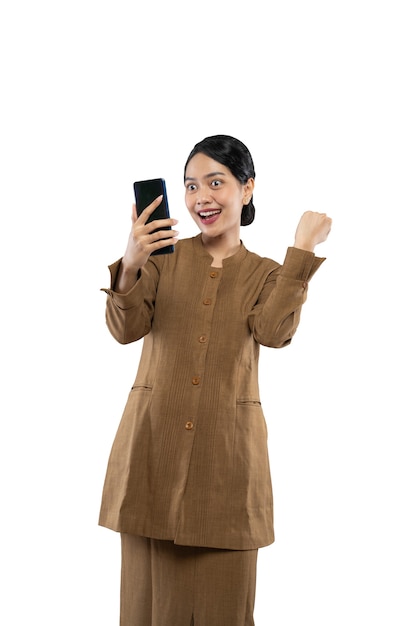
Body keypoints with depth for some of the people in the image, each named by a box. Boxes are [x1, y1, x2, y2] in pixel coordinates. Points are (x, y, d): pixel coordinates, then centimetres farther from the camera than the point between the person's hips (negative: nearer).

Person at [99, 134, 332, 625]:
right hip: (154, 442, 0)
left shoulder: (265, 274, 9)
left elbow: (274, 332, -12)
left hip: (226, 450, 0)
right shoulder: (163, 255, 8)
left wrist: (303, 251, -14)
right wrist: (129, 268, -25)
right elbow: (126, 329, -6)